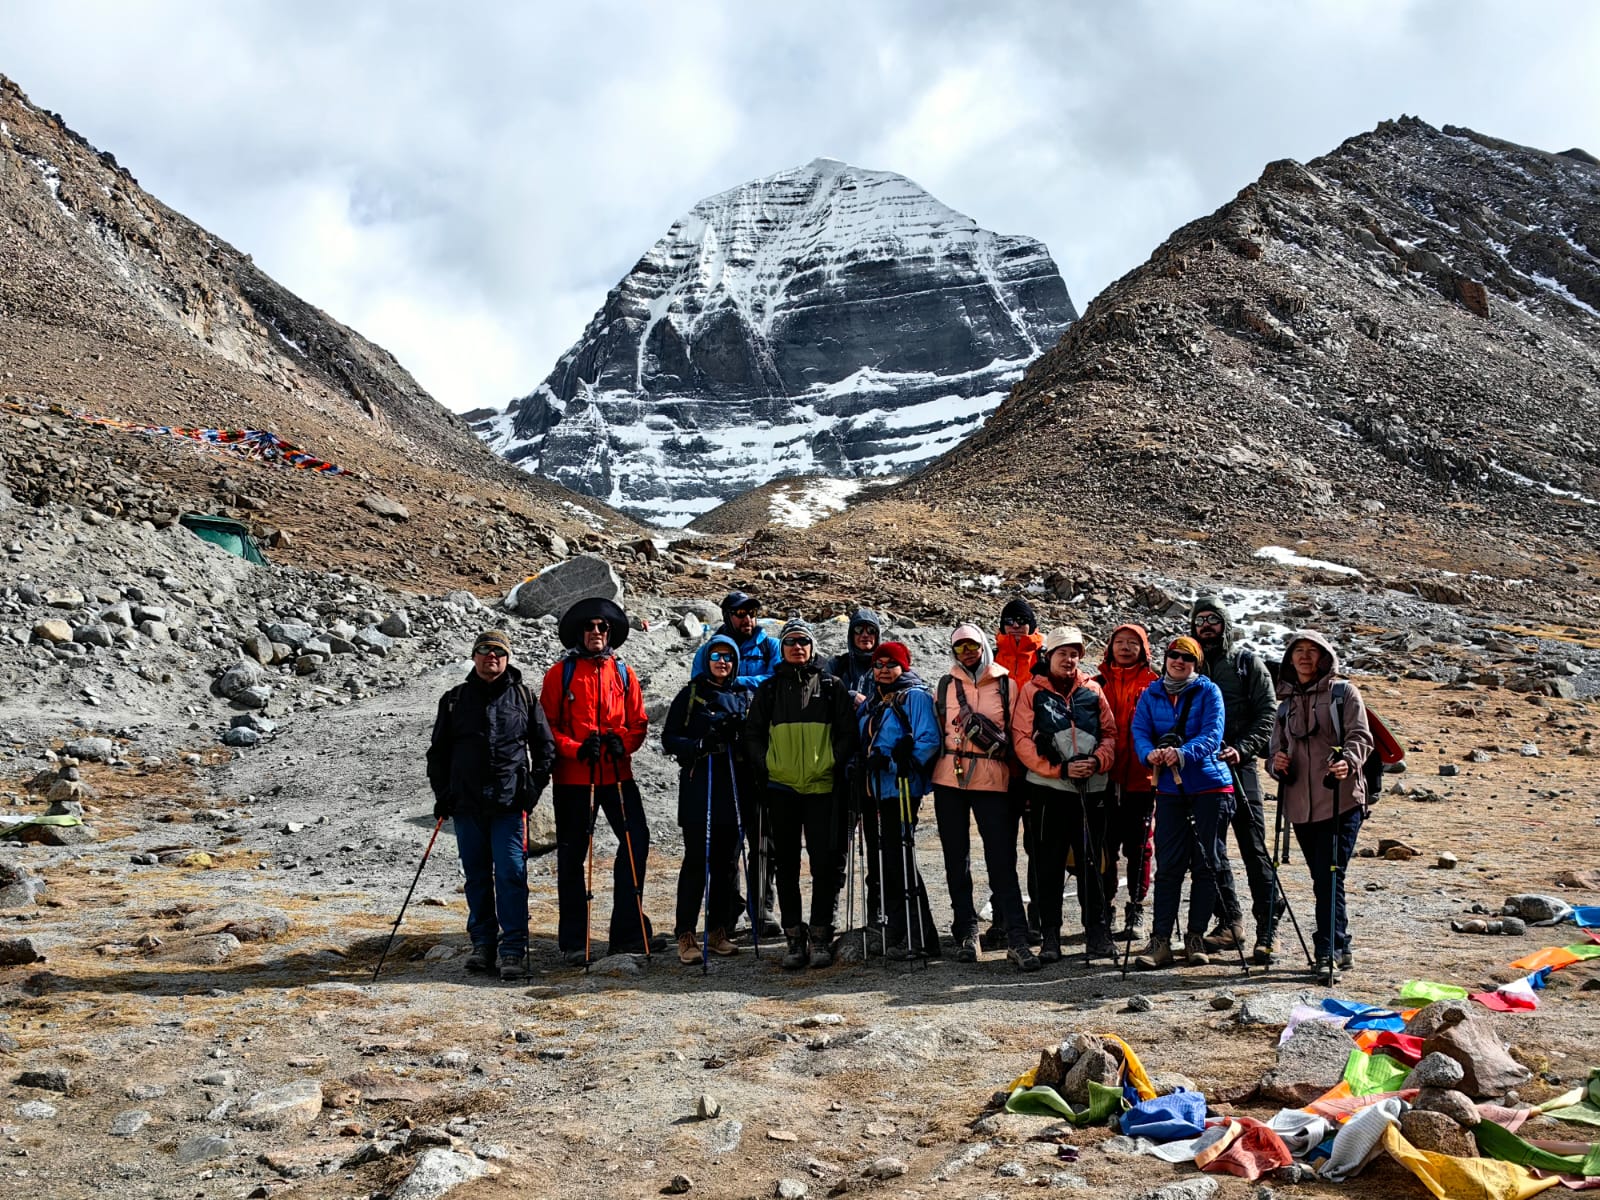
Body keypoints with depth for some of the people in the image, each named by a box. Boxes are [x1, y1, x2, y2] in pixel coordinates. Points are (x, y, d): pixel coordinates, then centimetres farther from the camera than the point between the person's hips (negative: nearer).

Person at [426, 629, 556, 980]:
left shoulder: (523, 697, 7)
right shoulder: (455, 699, 11)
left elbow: (545, 746, 10)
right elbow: (438, 751, 15)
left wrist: (533, 787, -1)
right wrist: (442, 794, 6)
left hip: (510, 803, -2)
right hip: (467, 803, 2)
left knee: (511, 874, -7)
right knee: (476, 876, 8)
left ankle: (512, 949, -4)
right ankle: (483, 942, 19)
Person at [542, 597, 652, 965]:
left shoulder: (623, 673, 10)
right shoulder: (561, 673, 1)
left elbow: (638, 722, 10)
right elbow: (547, 725, -1)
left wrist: (622, 742, -10)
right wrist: (576, 748, -16)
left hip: (617, 774, 2)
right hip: (573, 777, -2)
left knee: (636, 840, -8)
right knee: (572, 855, 5)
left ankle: (626, 932, 3)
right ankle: (574, 941, 14)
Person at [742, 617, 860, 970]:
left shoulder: (832, 687, 8)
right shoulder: (769, 689, 10)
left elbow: (847, 733, 7)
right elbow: (753, 734, 11)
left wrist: (835, 765, -4)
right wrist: (763, 769, 0)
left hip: (823, 787, -1)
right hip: (781, 788, 1)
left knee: (826, 863, -3)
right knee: (786, 866, 5)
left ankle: (820, 937, 6)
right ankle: (794, 938, 12)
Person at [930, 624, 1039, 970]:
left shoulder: (1005, 685, 7)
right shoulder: (944, 686, 12)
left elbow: (1016, 732, 9)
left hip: (992, 780, -3)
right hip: (949, 779, 3)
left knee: (1002, 860, -7)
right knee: (957, 858, 8)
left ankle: (1016, 939, -7)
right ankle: (966, 930, 17)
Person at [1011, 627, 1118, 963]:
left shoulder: (1092, 690, 11)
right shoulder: (1032, 691, 3)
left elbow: (1110, 733, 10)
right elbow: (1022, 739, -4)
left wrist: (1097, 761, -10)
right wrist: (1060, 769, -12)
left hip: (1091, 790, 2)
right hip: (1048, 790, -2)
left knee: (1092, 864, 5)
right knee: (1050, 866, 3)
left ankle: (1098, 935, 13)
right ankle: (1049, 938, 10)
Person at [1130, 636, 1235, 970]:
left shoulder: (1208, 691, 0)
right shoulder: (1152, 694, 10)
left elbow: (1212, 735, -12)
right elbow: (1139, 731, 0)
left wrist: (1183, 753, -29)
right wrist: (1150, 753, -22)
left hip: (1210, 786, -2)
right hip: (1170, 789, 2)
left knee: (1206, 865, 3)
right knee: (1168, 865, 0)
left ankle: (1196, 938, 12)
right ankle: (1160, 941, 0)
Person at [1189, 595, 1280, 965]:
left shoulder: (1247, 662, 5)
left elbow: (1267, 713, -1)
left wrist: (1241, 748, -14)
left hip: (1240, 766, -4)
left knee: (1254, 848, -7)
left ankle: (1267, 929, -5)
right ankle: (1230, 922, 16)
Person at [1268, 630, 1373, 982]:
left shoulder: (1344, 692, 4)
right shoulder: (1286, 703, 19)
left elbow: (1361, 737, -6)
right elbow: (1277, 749, 20)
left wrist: (1348, 762, -27)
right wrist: (1277, 763, -4)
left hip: (1341, 800, -5)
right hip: (1301, 805, 5)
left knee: (1329, 878, -11)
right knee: (1322, 880, 10)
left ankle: (1329, 950, -10)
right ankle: (1340, 948, 19)